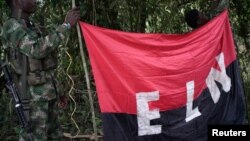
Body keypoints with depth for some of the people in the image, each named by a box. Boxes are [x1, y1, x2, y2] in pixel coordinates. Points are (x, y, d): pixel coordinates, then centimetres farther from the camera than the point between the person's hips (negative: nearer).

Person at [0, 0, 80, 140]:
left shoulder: (33, 28, 17)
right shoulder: (11, 27, -10)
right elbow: (37, 50, -27)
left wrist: (58, 92, 23)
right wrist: (66, 25, -23)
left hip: (49, 94, 9)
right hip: (34, 97, -9)